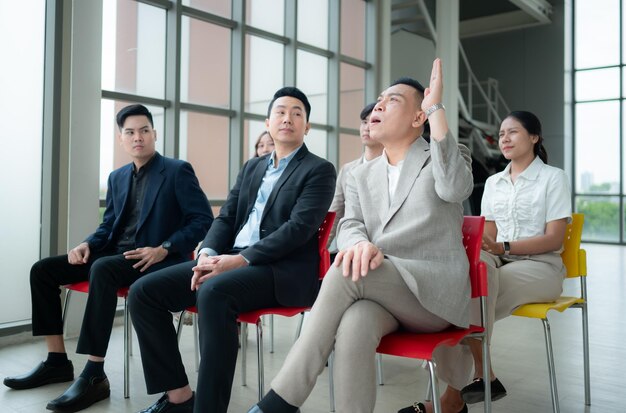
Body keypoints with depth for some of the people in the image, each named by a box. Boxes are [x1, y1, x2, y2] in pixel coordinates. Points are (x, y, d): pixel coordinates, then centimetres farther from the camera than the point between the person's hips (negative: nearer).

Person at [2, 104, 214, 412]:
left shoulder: (178, 171, -4)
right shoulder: (117, 177, 16)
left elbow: (203, 220, -10)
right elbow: (109, 225, 20)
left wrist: (163, 249, -21)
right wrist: (87, 244, -3)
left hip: (154, 260, -8)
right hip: (115, 254, 8)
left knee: (102, 269, -37)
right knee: (42, 270, -3)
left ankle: (94, 376, -32)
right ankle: (57, 362, 3)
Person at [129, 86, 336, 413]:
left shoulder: (319, 170, 1)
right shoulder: (251, 167, 22)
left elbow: (299, 227, -12)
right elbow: (226, 217, 15)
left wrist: (241, 259, -20)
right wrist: (208, 254, -6)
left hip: (283, 270, -7)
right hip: (232, 261, 7)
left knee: (213, 293, -37)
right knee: (143, 291, -8)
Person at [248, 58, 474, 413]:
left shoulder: (446, 157, 8)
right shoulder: (361, 177, 20)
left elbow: (455, 188, -17)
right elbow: (350, 226, 4)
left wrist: (437, 107, -14)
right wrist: (361, 245, -23)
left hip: (435, 291, -3)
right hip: (377, 290, 3)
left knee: (347, 270, -31)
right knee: (354, 326, -34)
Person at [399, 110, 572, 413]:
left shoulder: (553, 178, 2)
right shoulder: (493, 183, 18)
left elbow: (554, 239, -7)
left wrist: (502, 247, -22)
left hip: (540, 266, -4)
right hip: (497, 263, 4)